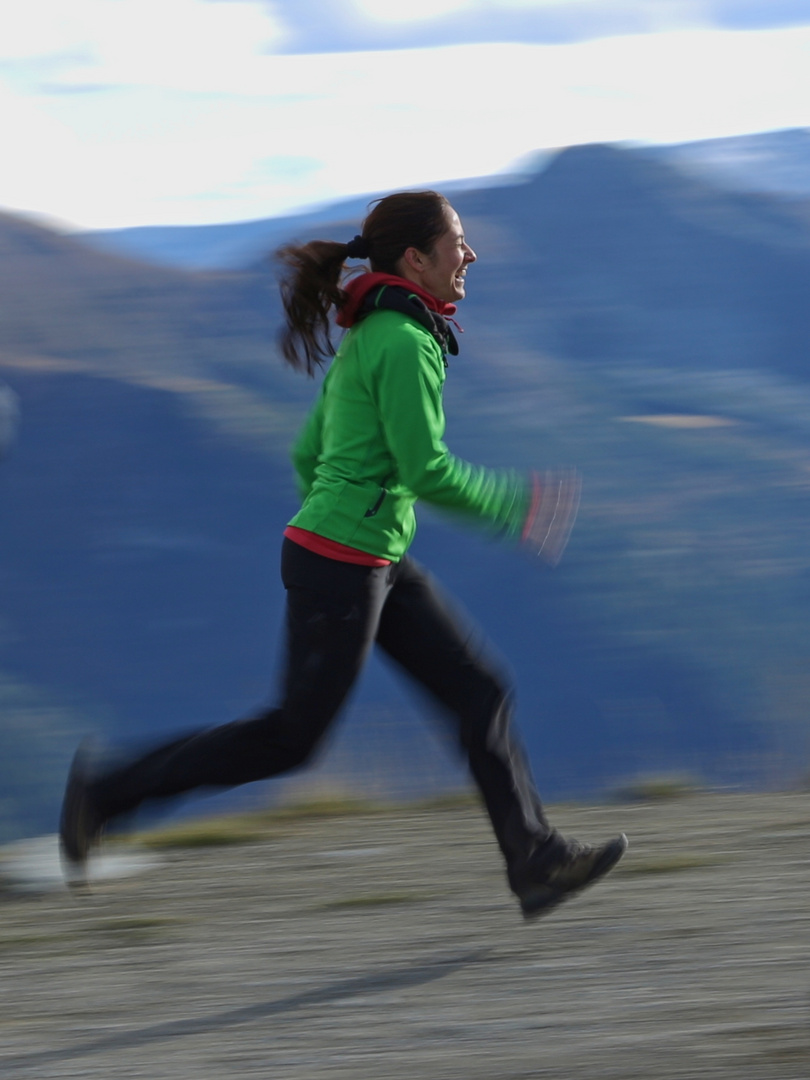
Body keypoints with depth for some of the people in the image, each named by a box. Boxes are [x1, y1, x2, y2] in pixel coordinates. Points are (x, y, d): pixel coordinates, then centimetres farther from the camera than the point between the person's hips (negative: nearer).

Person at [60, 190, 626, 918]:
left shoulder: (368, 337, 12)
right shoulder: (403, 344, -18)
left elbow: (308, 455, 16)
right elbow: (426, 470, -20)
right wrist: (512, 505, -9)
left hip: (378, 567, 10)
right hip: (339, 569, -10)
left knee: (481, 693, 8)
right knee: (293, 738, 1)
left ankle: (536, 863, 10)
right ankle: (107, 794, 8)